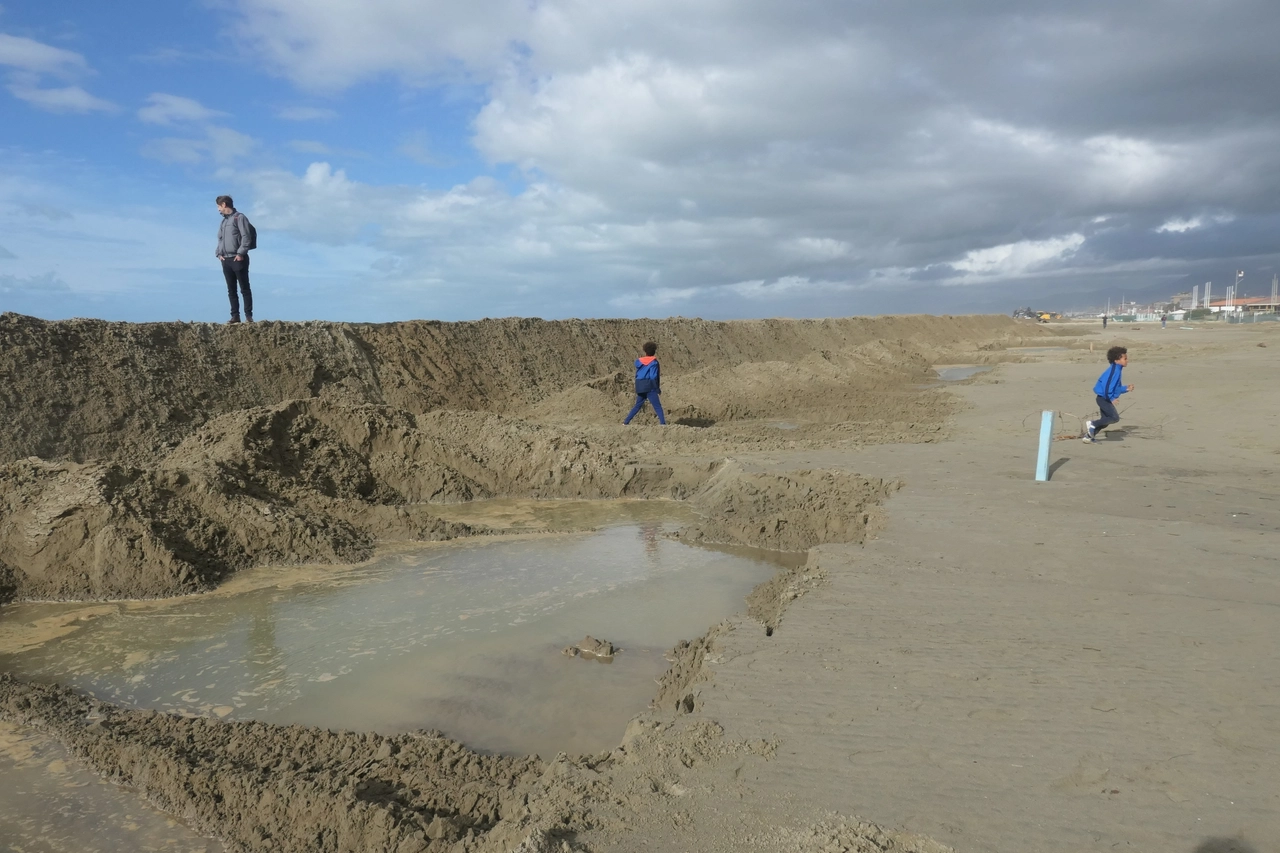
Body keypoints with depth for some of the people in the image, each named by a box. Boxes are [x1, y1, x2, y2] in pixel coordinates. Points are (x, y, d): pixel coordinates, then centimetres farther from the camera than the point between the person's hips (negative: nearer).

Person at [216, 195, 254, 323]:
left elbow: (245, 237, -10)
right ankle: (235, 315, 6)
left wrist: (241, 253, -17)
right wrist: (219, 253, 8)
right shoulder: (223, 221, 22)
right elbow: (219, 239, 24)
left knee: (245, 289, -6)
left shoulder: (239, 217, -1)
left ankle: (248, 315, -5)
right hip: (226, 260, 8)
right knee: (231, 290, 5)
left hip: (238, 259, -8)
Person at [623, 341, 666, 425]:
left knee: (638, 405, 17)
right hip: (649, 387, -6)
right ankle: (663, 423, -16)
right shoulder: (654, 362, -6)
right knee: (657, 406, -5)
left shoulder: (639, 361, 11)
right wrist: (657, 388, -4)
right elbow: (653, 377, -13)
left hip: (640, 387, 6)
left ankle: (626, 421, 15)